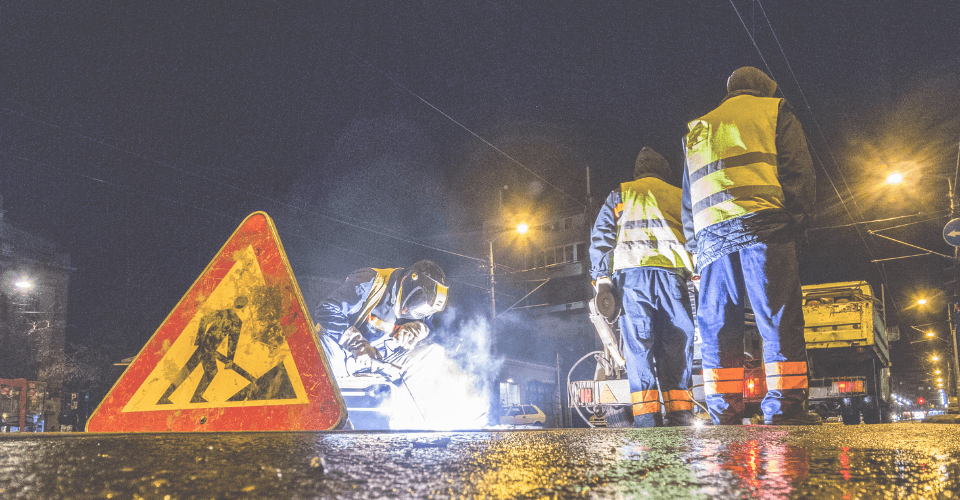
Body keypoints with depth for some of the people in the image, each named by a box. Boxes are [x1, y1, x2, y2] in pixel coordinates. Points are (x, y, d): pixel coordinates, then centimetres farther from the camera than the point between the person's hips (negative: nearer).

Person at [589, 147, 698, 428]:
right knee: (677, 345, 3)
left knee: (638, 346, -4)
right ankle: (680, 415, -2)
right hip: (672, 272, 1)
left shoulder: (620, 194, 18)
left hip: (631, 271, -1)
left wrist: (601, 279, 4)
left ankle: (646, 417, -11)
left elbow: (600, 237, 8)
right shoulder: (679, 195, 23)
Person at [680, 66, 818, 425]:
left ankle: (724, 413, 0)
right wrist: (797, 220, 5)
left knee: (717, 326, 3)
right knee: (780, 320, -5)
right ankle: (784, 409, -10)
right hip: (762, 227, -4)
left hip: (710, 234, 4)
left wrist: (695, 246, 24)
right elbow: (798, 170, 4)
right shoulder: (774, 110, 19)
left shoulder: (698, 129, 30)